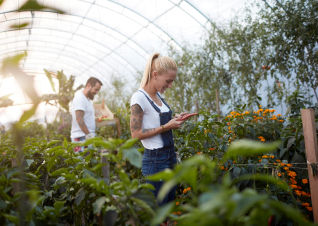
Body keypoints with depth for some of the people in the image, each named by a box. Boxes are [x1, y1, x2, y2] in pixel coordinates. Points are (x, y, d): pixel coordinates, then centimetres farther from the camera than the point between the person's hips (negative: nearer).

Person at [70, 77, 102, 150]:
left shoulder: (88, 99, 19)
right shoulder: (80, 98, -10)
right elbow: (79, 119, -19)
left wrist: (91, 135, 15)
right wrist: (88, 134, -23)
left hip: (88, 136, 9)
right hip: (81, 138, -9)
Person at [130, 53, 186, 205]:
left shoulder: (158, 95, 10)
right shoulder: (139, 98, -15)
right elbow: (136, 133, -18)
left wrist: (174, 121, 2)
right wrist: (166, 127, -17)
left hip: (170, 157, 8)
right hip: (155, 160, -8)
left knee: (170, 203, 15)